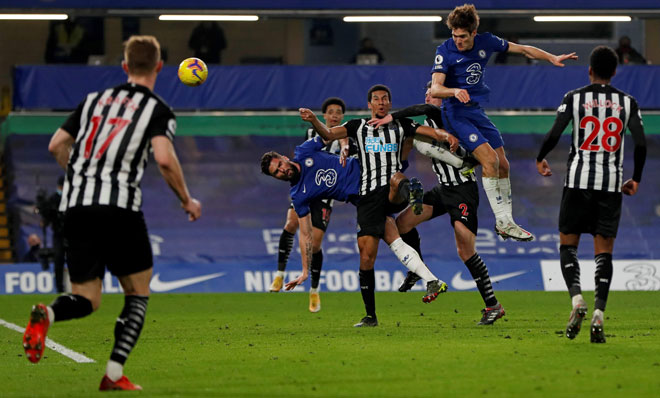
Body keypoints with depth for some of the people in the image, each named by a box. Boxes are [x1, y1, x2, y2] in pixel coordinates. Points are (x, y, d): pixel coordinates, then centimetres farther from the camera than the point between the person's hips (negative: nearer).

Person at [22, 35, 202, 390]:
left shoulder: (94, 100, 19)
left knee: (86, 299, 9)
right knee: (138, 294, 13)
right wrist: (186, 201, 3)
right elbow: (164, 159, -12)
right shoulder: (157, 110, 3)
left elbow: (56, 145, 17)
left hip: (75, 206, 4)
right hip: (120, 207, -4)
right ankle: (114, 374, -1)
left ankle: (46, 315, -25)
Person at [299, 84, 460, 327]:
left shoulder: (400, 125, 15)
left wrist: (446, 136, -19)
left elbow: (431, 132, 4)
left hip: (392, 194, 0)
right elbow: (329, 134, 3)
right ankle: (370, 316, 4)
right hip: (369, 195, 0)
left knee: (397, 179, -37)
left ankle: (409, 193, -69)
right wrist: (314, 121, -17)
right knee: (366, 257, -4)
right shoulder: (358, 127, 17)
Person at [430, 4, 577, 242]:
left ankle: (505, 222, 20)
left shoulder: (486, 42, -3)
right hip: (456, 113, -6)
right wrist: (454, 91, -44)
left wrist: (552, 58, 6)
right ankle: (503, 221, -16)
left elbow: (523, 50, 10)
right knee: (490, 158, -22)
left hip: (477, 112, 6)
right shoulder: (445, 51, -17)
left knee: (503, 166, 7)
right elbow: (435, 89, -25)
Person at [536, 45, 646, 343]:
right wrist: (636, 179, 13)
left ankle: (576, 299, -13)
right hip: (612, 184, 1)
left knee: (568, 244, 10)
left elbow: (554, 134, -8)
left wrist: (540, 160, 12)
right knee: (604, 251, 4)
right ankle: (599, 314, -8)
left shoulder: (574, 98, 0)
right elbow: (641, 144, -1)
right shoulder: (628, 103, 5)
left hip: (578, 180, -1)